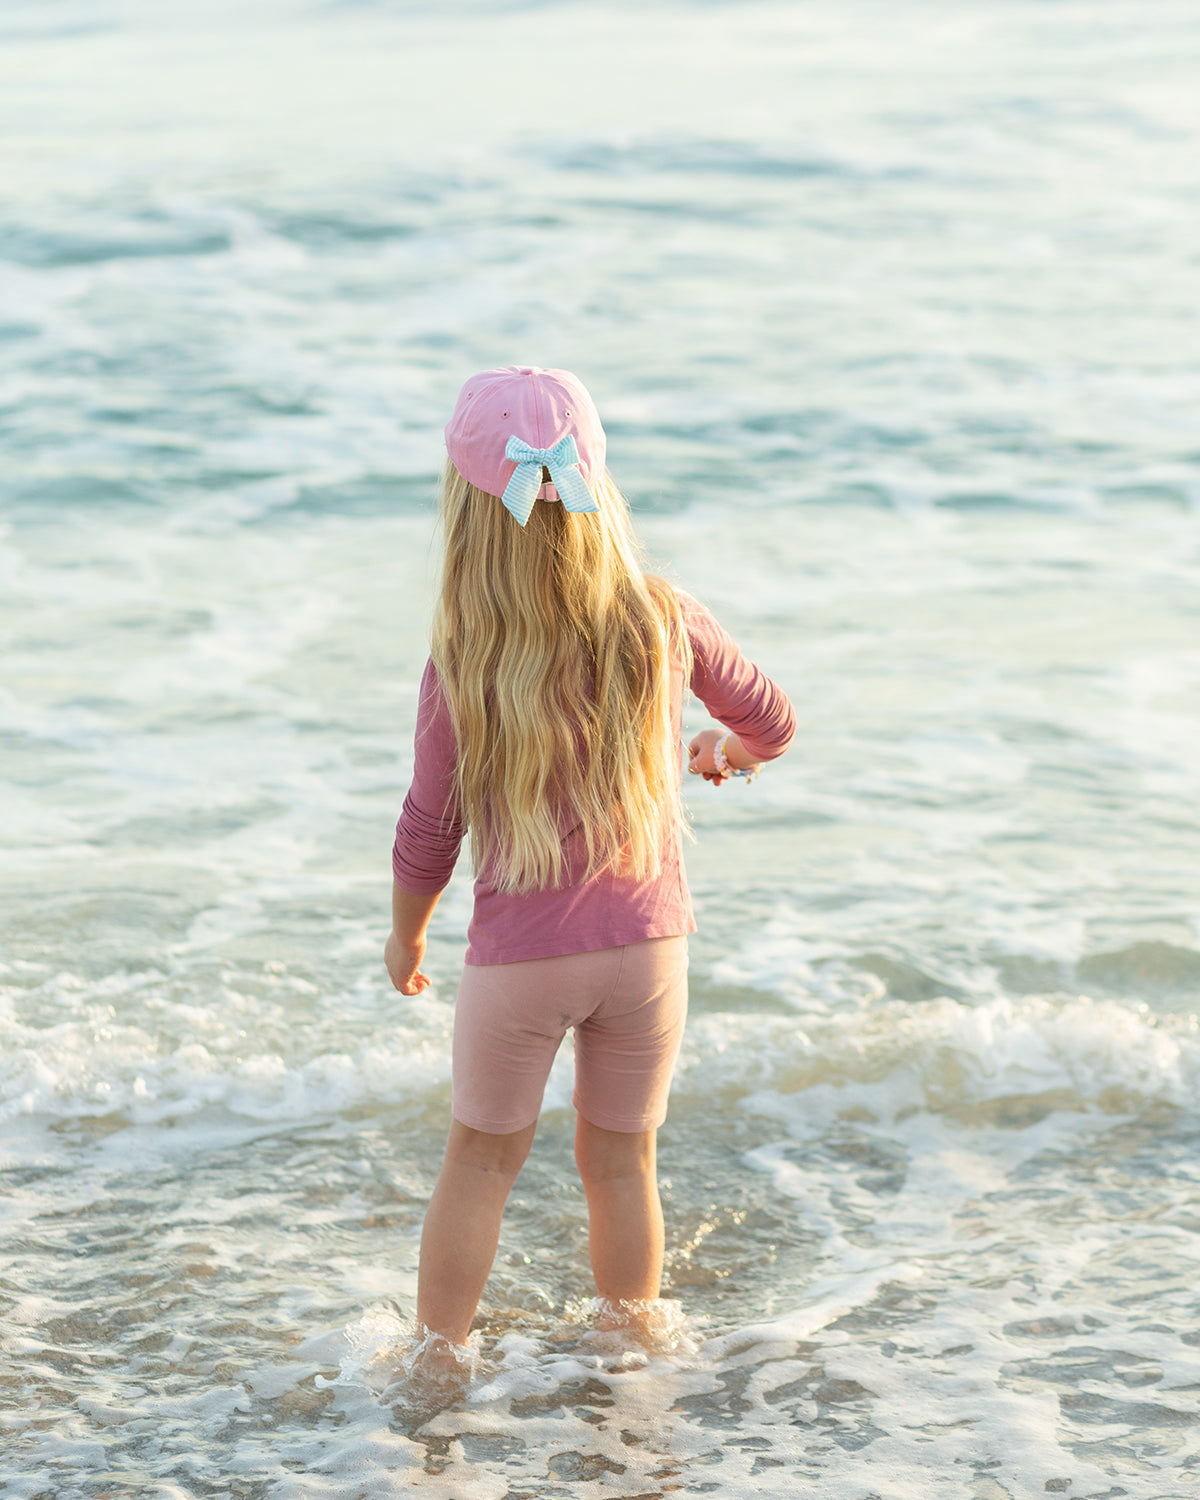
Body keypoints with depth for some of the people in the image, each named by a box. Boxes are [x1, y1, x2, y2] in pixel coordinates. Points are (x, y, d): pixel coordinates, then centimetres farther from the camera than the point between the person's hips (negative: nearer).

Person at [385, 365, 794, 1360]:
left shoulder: (463, 671, -16)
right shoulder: (665, 624, -9)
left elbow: (430, 829, -5)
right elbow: (773, 722, 8)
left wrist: (407, 936, 13)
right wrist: (729, 753, 32)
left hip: (520, 956, -2)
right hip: (647, 942, 2)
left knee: (482, 1162, 16)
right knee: (622, 1162, 18)